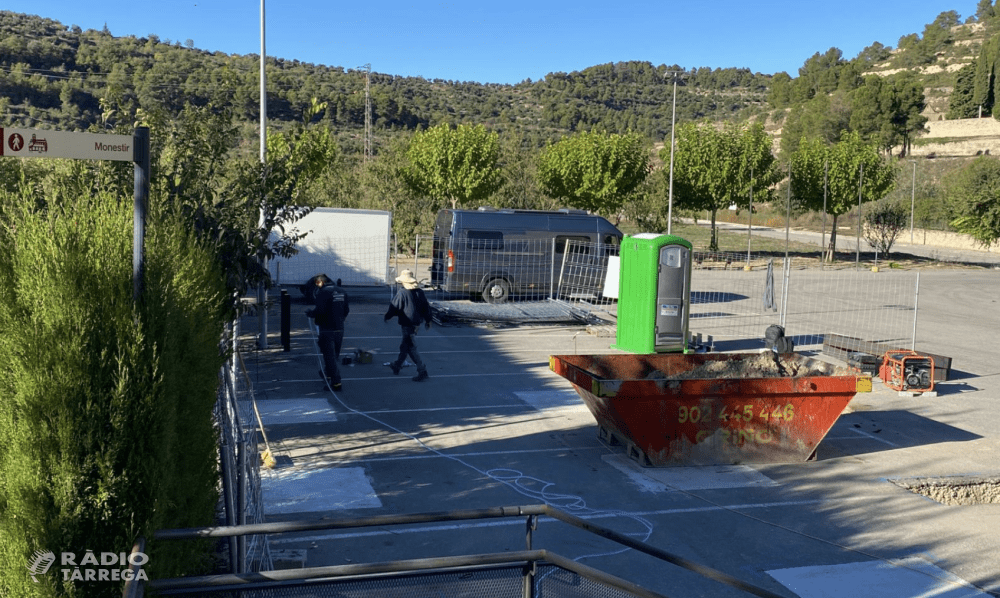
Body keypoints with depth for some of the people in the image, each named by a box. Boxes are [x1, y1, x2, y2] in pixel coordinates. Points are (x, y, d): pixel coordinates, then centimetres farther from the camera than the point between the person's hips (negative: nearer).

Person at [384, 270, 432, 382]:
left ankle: (422, 370, -9)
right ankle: (397, 365, 37)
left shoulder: (402, 293, -16)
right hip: (416, 322, 8)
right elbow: (426, 307, 12)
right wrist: (427, 320, 22)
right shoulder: (420, 292, 5)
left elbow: (394, 307, -11)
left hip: (407, 323, -8)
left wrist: (387, 317, 7)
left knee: (411, 348, -5)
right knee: (405, 345, 21)